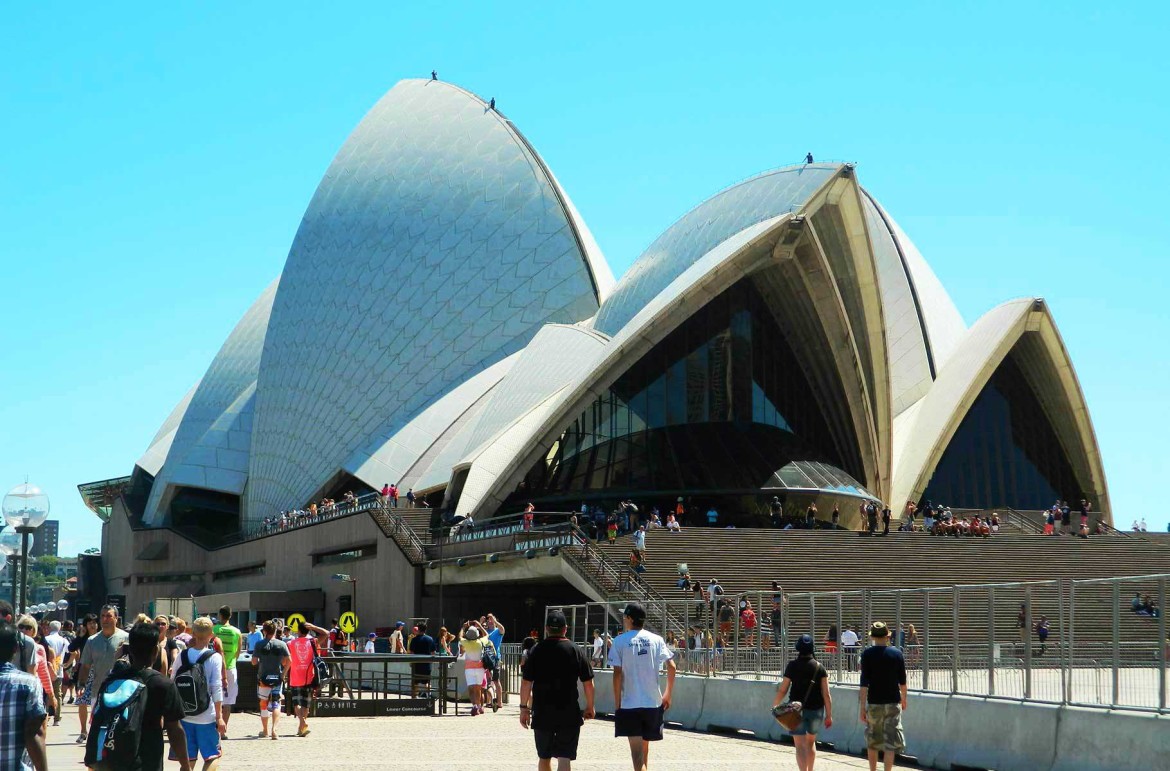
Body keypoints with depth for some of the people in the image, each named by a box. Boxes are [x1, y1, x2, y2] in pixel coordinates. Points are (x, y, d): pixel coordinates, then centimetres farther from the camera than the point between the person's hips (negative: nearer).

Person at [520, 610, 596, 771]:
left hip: (542, 713, 1)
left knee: (544, 757, 16)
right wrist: (590, 707, 12)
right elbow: (588, 683, 0)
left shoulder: (536, 650, -1)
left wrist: (524, 708, 7)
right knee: (564, 757, -4)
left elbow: (526, 682, -2)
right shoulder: (575, 651, -1)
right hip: (569, 714, -1)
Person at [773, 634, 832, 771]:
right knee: (811, 742, 23)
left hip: (797, 709, -3)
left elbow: (783, 690, -6)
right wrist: (829, 715, 1)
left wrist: (775, 705, 10)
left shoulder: (792, 665, -7)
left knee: (800, 745, -3)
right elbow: (826, 693, -5)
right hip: (816, 709, 3)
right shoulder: (819, 667, -3)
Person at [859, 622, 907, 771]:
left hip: (874, 703, 0)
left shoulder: (867, 654, -5)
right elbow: (902, 681, 6)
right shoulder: (897, 653, 0)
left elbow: (864, 682, -10)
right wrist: (904, 699, 23)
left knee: (872, 741, 15)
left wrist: (862, 707, -9)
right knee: (890, 742, -2)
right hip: (893, 703, 0)